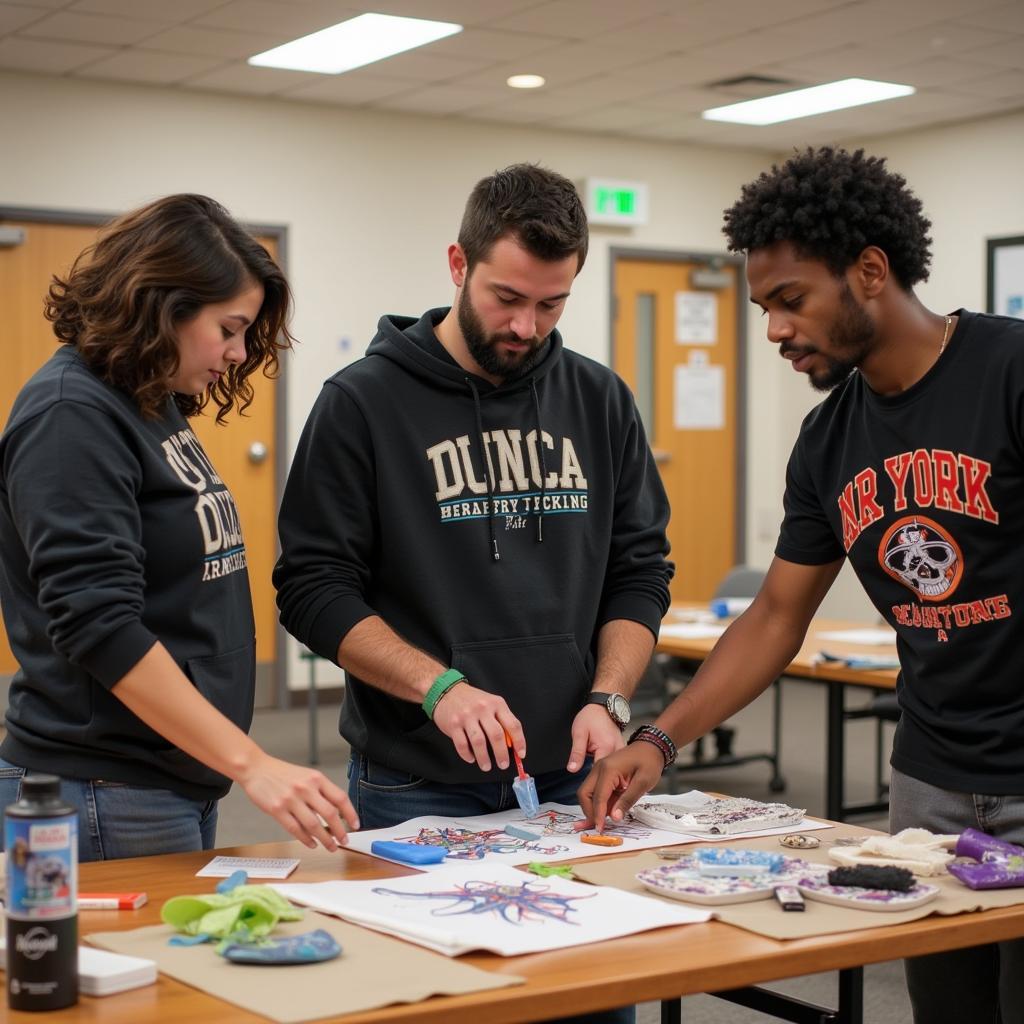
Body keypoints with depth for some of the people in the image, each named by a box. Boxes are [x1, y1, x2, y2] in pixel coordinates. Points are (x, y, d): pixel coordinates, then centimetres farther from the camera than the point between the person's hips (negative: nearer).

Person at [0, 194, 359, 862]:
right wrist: (251, 765, -24)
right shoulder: (72, 417, -15)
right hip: (105, 799, -9)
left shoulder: (158, 406, 12)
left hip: (185, 780, 9)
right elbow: (97, 626, -22)